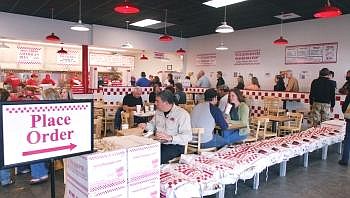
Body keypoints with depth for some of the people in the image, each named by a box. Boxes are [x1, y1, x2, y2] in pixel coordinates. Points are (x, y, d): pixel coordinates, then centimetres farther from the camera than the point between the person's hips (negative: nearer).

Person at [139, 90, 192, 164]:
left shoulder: (182, 114, -13)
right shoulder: (158, 111, 10)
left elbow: (187, 136, -20)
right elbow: (153, 124, 27)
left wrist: (170, 138, -32)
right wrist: (146, 126, 5)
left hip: (175, 146, -6)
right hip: (157, 144, 6)